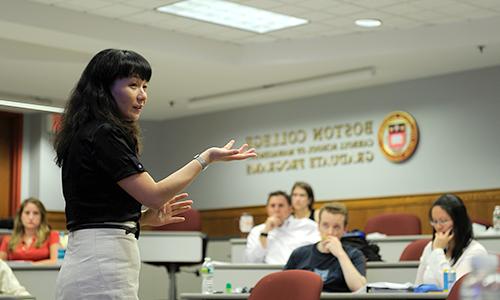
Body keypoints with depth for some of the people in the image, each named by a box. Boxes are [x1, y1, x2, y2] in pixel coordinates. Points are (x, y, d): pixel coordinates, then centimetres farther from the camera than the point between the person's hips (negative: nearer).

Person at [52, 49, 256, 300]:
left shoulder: (84, 134, 18)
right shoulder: (104, 134, -11)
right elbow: (154, 194, -11)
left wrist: (150, 217, 14)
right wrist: (207, 158, -2)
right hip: (102, 263, -10)